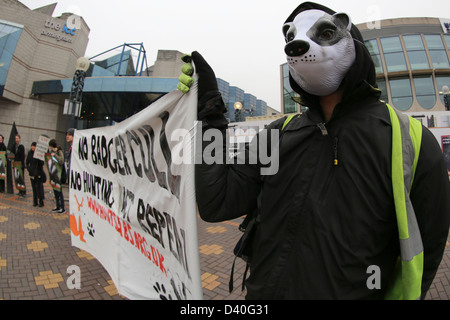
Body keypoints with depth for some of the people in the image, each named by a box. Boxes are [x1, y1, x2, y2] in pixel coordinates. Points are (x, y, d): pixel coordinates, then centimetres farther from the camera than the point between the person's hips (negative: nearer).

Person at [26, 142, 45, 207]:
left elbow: (42, 163, -11)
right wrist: (29, 169, 0)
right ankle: (35, 202, 15)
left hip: (39, 173, -4)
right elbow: (27, 163, 14)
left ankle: (41, 201, 3)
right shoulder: (29, 153, 7)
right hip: (32, 173, 4)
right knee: (34, 187, 7)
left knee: (39, 187, -5)